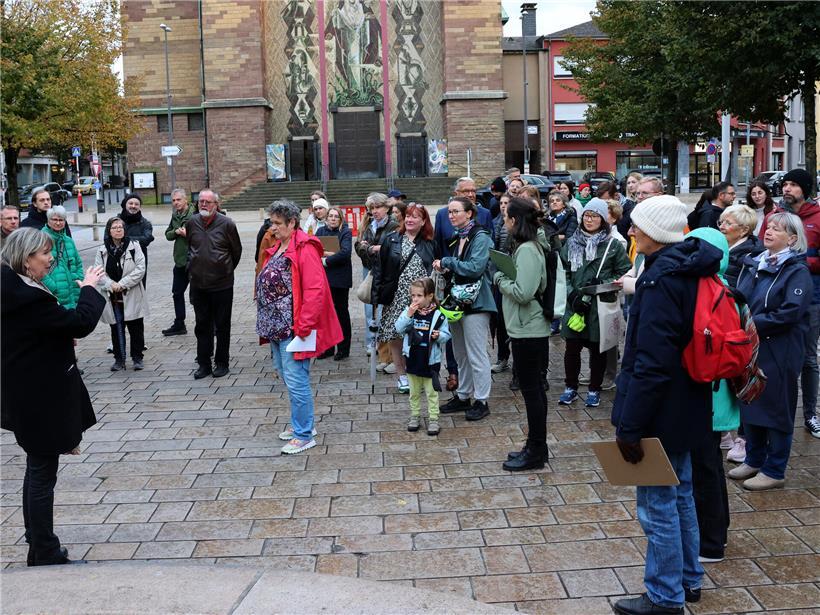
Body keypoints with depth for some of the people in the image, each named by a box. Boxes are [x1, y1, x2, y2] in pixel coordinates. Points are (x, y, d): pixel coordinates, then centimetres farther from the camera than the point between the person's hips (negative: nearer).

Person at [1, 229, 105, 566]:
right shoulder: (29, 297, -26)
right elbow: (81, 323, -22)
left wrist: (65, 336, 3)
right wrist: (88, 289, -7)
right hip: (41, 400, -10)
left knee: (37, 470, 20)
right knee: (42, 475, 2)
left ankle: (38, 548, 33)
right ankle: (45, 554, 13)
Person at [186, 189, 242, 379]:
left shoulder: (226, 224, -9)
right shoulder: (192, 222, 2)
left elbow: (237, 250, 3)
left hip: (222, 284, -4)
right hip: (198, 284, 4)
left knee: (222, 326, 6)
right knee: (202, 326, 10)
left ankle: (222, 363, 17)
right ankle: (204, 364, 18)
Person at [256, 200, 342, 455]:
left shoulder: (305, 249, -15)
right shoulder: (276, 248, 14)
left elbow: (314, 290, -21)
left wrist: (304, 325, -22)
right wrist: (266, 323, 17)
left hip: (292, 327, -10)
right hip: (275, 327, 10)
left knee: (295, 381, -5)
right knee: (286, 376, 18)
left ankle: (304, 435, 5)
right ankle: (301, 423, 32)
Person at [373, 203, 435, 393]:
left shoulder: (429, 244, 7)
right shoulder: (391, 240, 3)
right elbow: (381, 269, 0)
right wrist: (377, 295, -7)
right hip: (397, 297, 0)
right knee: (395, 336, 3)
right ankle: (402, 375, 16)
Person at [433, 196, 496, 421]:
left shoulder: (480, 237, -13)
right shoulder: (457, 238, 13)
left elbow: (474, 267, -23)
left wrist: (447, 262, -14)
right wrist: (446, 269, 3)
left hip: (475, 301, -9)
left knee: (476, 354, -3)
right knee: (460, 353, 16)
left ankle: (481, 401, 6)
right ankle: (463, 396, 27)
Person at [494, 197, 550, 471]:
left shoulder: (527, 250, -18)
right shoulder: (530, 247, 11)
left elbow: (523, 293, -25)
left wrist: (501, 279, -10)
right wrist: (506, 279, 6)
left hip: (528, 332, -10)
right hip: (529, 329, 10)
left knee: (531, 390, -1)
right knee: (534, 389, 16)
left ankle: (535, 452, 9)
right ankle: (536, 446, 27)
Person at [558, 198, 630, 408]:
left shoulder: (613, 245, -2)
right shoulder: (571, 243, 6)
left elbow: (624, 273, 0)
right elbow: (563, 273, 5)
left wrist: (602, 283, -13)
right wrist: (572, 294, -8)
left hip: (601, 305, -2)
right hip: (575, 304, 2)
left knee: (597, 349, 8)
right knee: (572, 347, 6)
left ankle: (594, 390, 22)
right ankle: (571, 387, 23)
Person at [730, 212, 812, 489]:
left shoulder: (797, 272, -11)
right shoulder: (752, 264, 10)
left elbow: (789, 313, -21)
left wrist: (752, 324, -18)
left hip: (779, 354, -7)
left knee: (776, 410, 3)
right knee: (749, 405, 15)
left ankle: (774, 471, 14)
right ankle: (754, 460, 30)